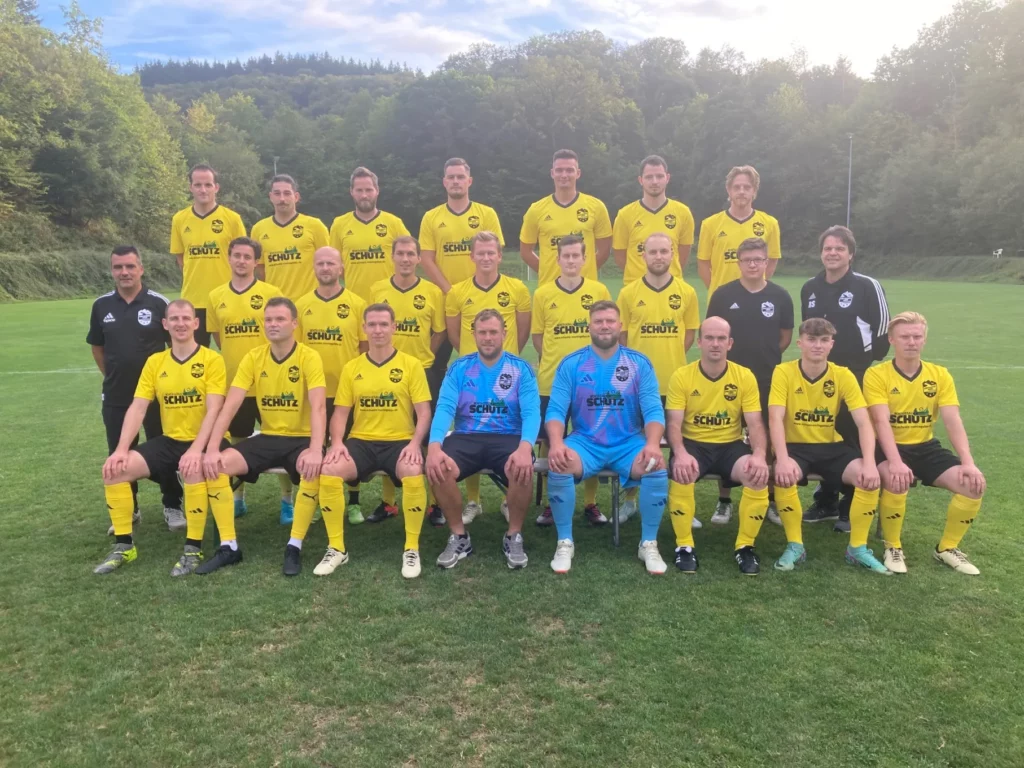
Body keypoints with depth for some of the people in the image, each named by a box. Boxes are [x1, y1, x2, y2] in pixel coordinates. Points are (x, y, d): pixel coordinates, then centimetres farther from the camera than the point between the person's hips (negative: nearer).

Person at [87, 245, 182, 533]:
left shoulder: (159, 303, -8)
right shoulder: (101, 305, 1)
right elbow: (97, 346, 14)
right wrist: (113, 376, 9)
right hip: (116, 397, 3)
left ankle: (172, 506, 22)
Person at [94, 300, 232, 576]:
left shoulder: (212, 360, -9)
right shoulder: (154, 362, 6)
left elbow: (213, 410, -17)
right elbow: (137, 408, 0)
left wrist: (196, 449, -29)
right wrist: (121, 449, -12)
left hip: (204, 441, -5)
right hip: (169, 440, 6)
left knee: (193, 470, -37)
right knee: (115, 468, -11)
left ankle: (193, 549, -20)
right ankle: (124, 546, 3)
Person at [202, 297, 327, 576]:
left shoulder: (309, 357, -11)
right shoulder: (253, 358, 0)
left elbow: (318, 407, -23)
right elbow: (230, 405, -7)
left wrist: (316, 449, -39)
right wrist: (212, 448, -19)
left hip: (301, 438, -4)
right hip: (267, 437, 4)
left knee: (313, 470, -36)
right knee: (214, 465, -17)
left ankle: (294, 547, -20)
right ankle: (229, 546, -8)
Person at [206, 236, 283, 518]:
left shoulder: (271, 293, -5)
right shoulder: (216, 296, 4)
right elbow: (217, 336, 14)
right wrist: (235, 359, 8)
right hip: (233, 382, 3)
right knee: (236, 442, 14)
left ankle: (288, 500, 17)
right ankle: (238, 499, 29)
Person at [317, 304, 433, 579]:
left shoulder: (411, 365, 2)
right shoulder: (351, 368, 9)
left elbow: (423, 412, -2)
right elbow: (340, 412, 8)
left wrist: (415, 444, -18)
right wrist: (337, 442, -11)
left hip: (400, 441, -2)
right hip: (361, 441, 2)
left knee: (414, 474, -35)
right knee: (328, 471, -26)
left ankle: (412, 549, -14)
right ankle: (336, 548, -8)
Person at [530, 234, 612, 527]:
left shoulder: (600, 291, 1)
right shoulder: (543, 294, 1)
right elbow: (537, 336, 8)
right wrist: (554, 359, 0)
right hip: (551, 381, 0)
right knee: (550, 441, 6)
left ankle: (590, 503, 20)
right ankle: (550, 502, 20)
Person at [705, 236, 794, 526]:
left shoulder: (780, 296, 1)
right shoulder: (723, 294, -3)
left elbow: (786, 337, 10)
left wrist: (766, 357, 7)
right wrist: (724, 352, -3)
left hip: (768, 380, 1)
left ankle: (773, 500, 21)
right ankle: (724, 501, 17)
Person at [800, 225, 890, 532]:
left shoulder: (867, 286, -7)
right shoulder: (809, 288, 8)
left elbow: (883, 327, -5)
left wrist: (872, 360, -4)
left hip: (856, 375, -5)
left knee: (853, 438, -1)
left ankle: (852, 508, 9)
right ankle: (826, 501, 23)